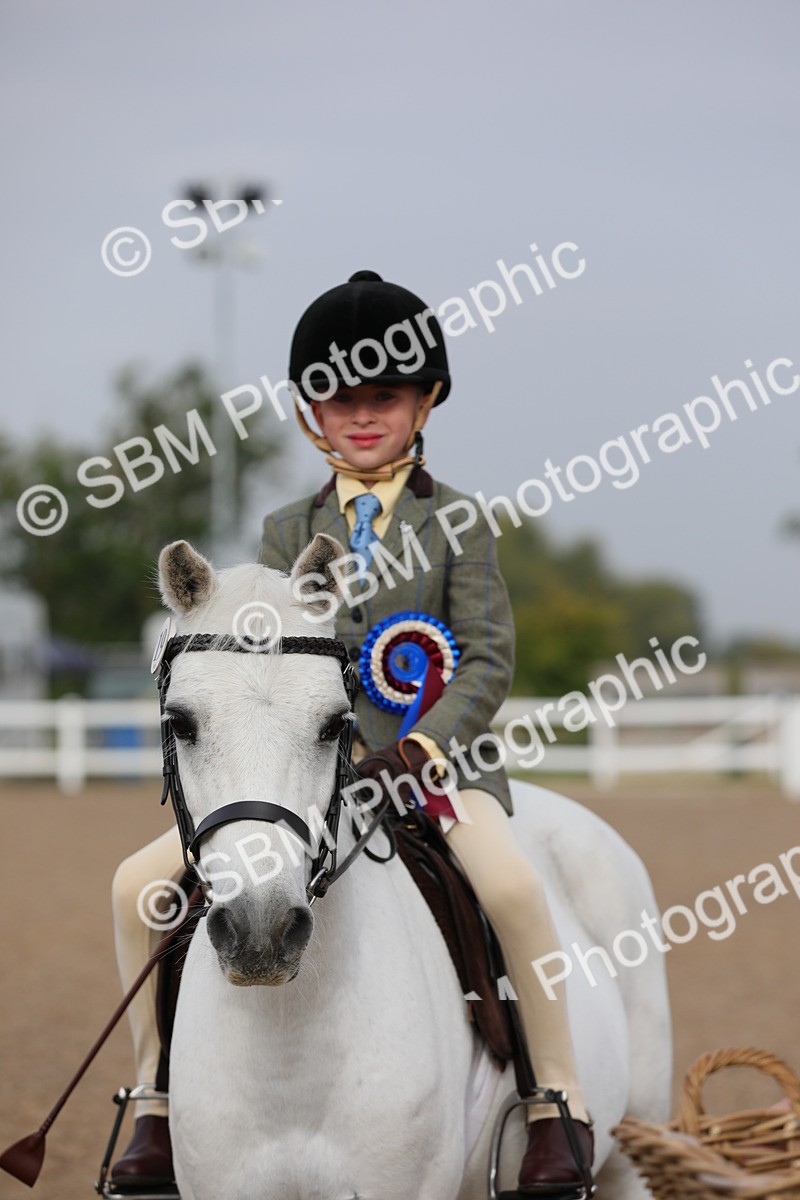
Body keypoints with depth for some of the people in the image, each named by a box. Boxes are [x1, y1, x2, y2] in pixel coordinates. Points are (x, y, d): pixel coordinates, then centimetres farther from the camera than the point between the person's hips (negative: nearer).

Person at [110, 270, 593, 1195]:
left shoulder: (454, 522, 5)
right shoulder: (288, 530, 13)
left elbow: (489, 662, -3)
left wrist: (416, 751, -18)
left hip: (436, 754, -4)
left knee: (510, 883, -36)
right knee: (140, 884, -11)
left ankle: (560, 1106, -20)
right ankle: (159, 1100, 3)